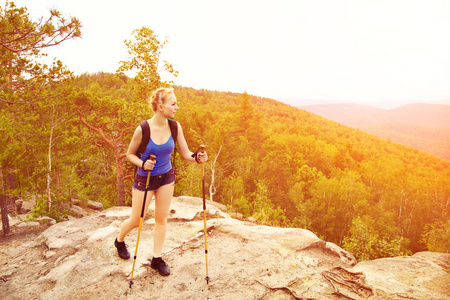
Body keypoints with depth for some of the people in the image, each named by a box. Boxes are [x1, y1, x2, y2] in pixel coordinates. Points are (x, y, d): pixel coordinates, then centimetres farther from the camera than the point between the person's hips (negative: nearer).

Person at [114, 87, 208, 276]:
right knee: (136, 220, 11)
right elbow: (130, 154, -8)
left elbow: (185, 153, -6)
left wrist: (196, 157, -27)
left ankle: (157, 259, 29)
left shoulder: (175, 127, -11)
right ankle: (119, 241, 45)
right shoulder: (143, 129, -21)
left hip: (166, 177, 4)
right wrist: (143, 164, -26)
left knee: (161, 218, 12)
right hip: (145, 179, -3)